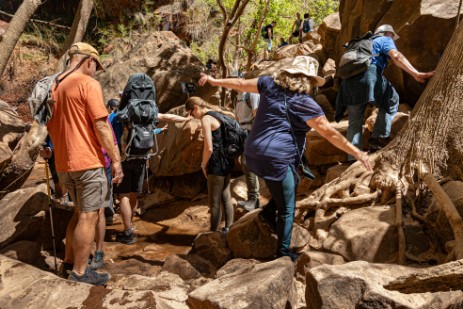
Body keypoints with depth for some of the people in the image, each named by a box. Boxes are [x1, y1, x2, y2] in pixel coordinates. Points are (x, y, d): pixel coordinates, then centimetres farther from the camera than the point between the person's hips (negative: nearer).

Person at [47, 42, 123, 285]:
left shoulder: (54, 86, 14)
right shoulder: (88, 84, -10)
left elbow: (50, 126, 20)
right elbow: (101, 126, -16)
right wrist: (116, 160, -12)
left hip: (63, 163, 8)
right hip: (87, 162, -8)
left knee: (80, 212, 21)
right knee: (89, 216, 0)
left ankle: (69, 262, 28)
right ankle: (79, 273, 6)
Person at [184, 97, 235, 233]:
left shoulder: (206, 119, -15)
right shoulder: (218, 114, 11)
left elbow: (209, 148, -21)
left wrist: (203, 165, -6)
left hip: (217, 164, -9)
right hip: (226, 161, 9)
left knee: (214, 203, 1)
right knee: (226, 199, 15)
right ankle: (228, 230, 22)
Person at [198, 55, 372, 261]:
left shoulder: (270, 83, 6)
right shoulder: (305, 104, -10)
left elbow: (240, 84, 16)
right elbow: (330, 133, -12)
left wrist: (214, 81, 30)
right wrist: (357, 153, -7)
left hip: (254, 155, 8)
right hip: (276, 159, -8)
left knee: (293, 181, 30)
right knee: (287, 209, 7)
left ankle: (268, 212, 24)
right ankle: (283, 251, 15)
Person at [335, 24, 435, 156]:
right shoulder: (385, 40, 19)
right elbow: (396, 56, -2)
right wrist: (416, 74, -12)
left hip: (349, 81, 6)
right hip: (368, 75, -6)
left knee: (354, 123, 5)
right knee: (391, 101, 15)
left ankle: (353, 160, -1)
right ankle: (379, 137, 3)